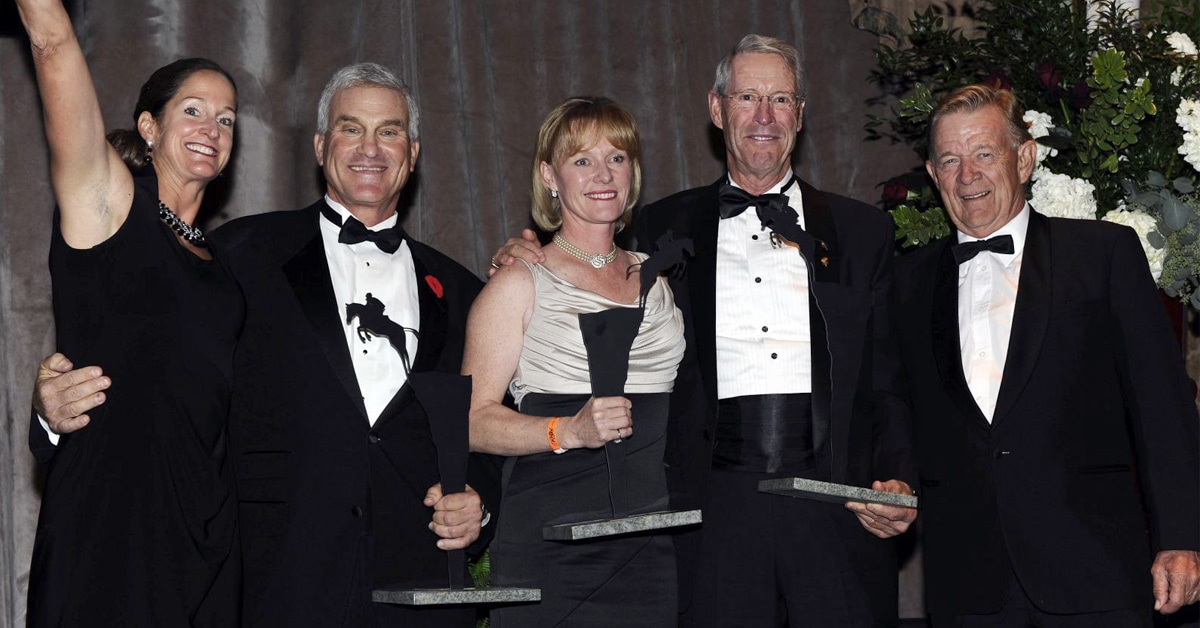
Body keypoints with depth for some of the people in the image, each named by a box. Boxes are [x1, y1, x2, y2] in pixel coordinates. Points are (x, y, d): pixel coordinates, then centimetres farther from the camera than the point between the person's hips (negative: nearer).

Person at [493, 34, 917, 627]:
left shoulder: (863, 231, 12)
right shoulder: (664, 228, 12)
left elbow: (889, 380, 11)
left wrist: (897, 481, -5)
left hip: (836, 507, 0)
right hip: (717, 506, 0)